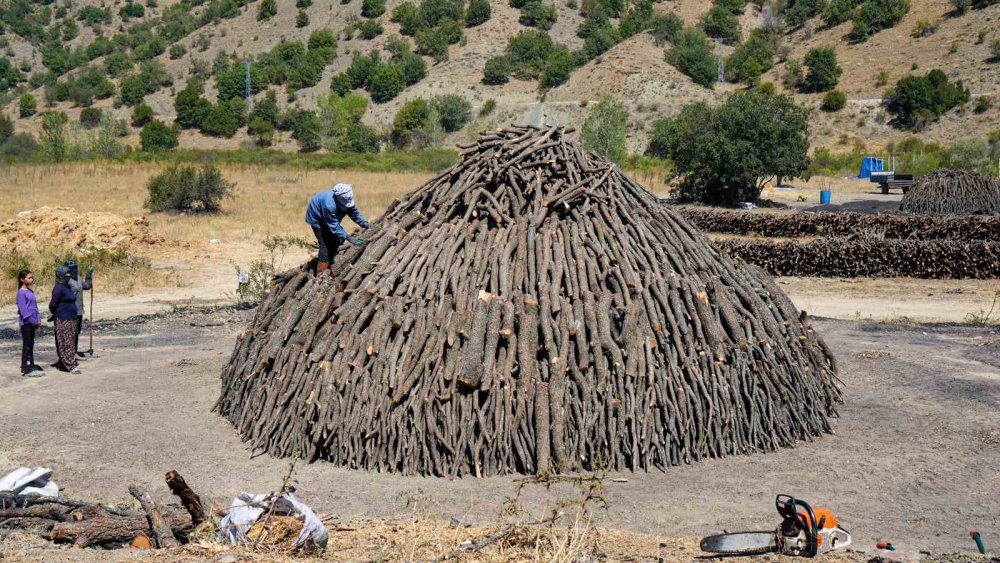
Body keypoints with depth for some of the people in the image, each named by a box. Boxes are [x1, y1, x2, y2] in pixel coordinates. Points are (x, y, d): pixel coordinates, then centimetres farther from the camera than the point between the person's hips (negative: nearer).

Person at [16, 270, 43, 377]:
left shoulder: (30, 291, 13)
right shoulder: (21, 293, -12)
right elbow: (23, 310, -17)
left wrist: (38, 320, 5)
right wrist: (34, 322, -17)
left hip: (32, 322, 8)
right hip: (26, 322, -8)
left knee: (31, 344, 13)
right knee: (27, 345, -4)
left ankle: (31, 366, 20)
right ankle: (27, 370, -1)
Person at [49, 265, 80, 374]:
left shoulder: (66, 286, 13)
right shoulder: (59, 288, -16)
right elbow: (52, 304, -16)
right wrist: (55, 314, 1)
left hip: (71, 319, 9)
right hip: (63, 320, -9)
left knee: (71, 342, 13)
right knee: (66, 343, -6)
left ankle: (62, 364, 21)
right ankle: (71, 366, -6)